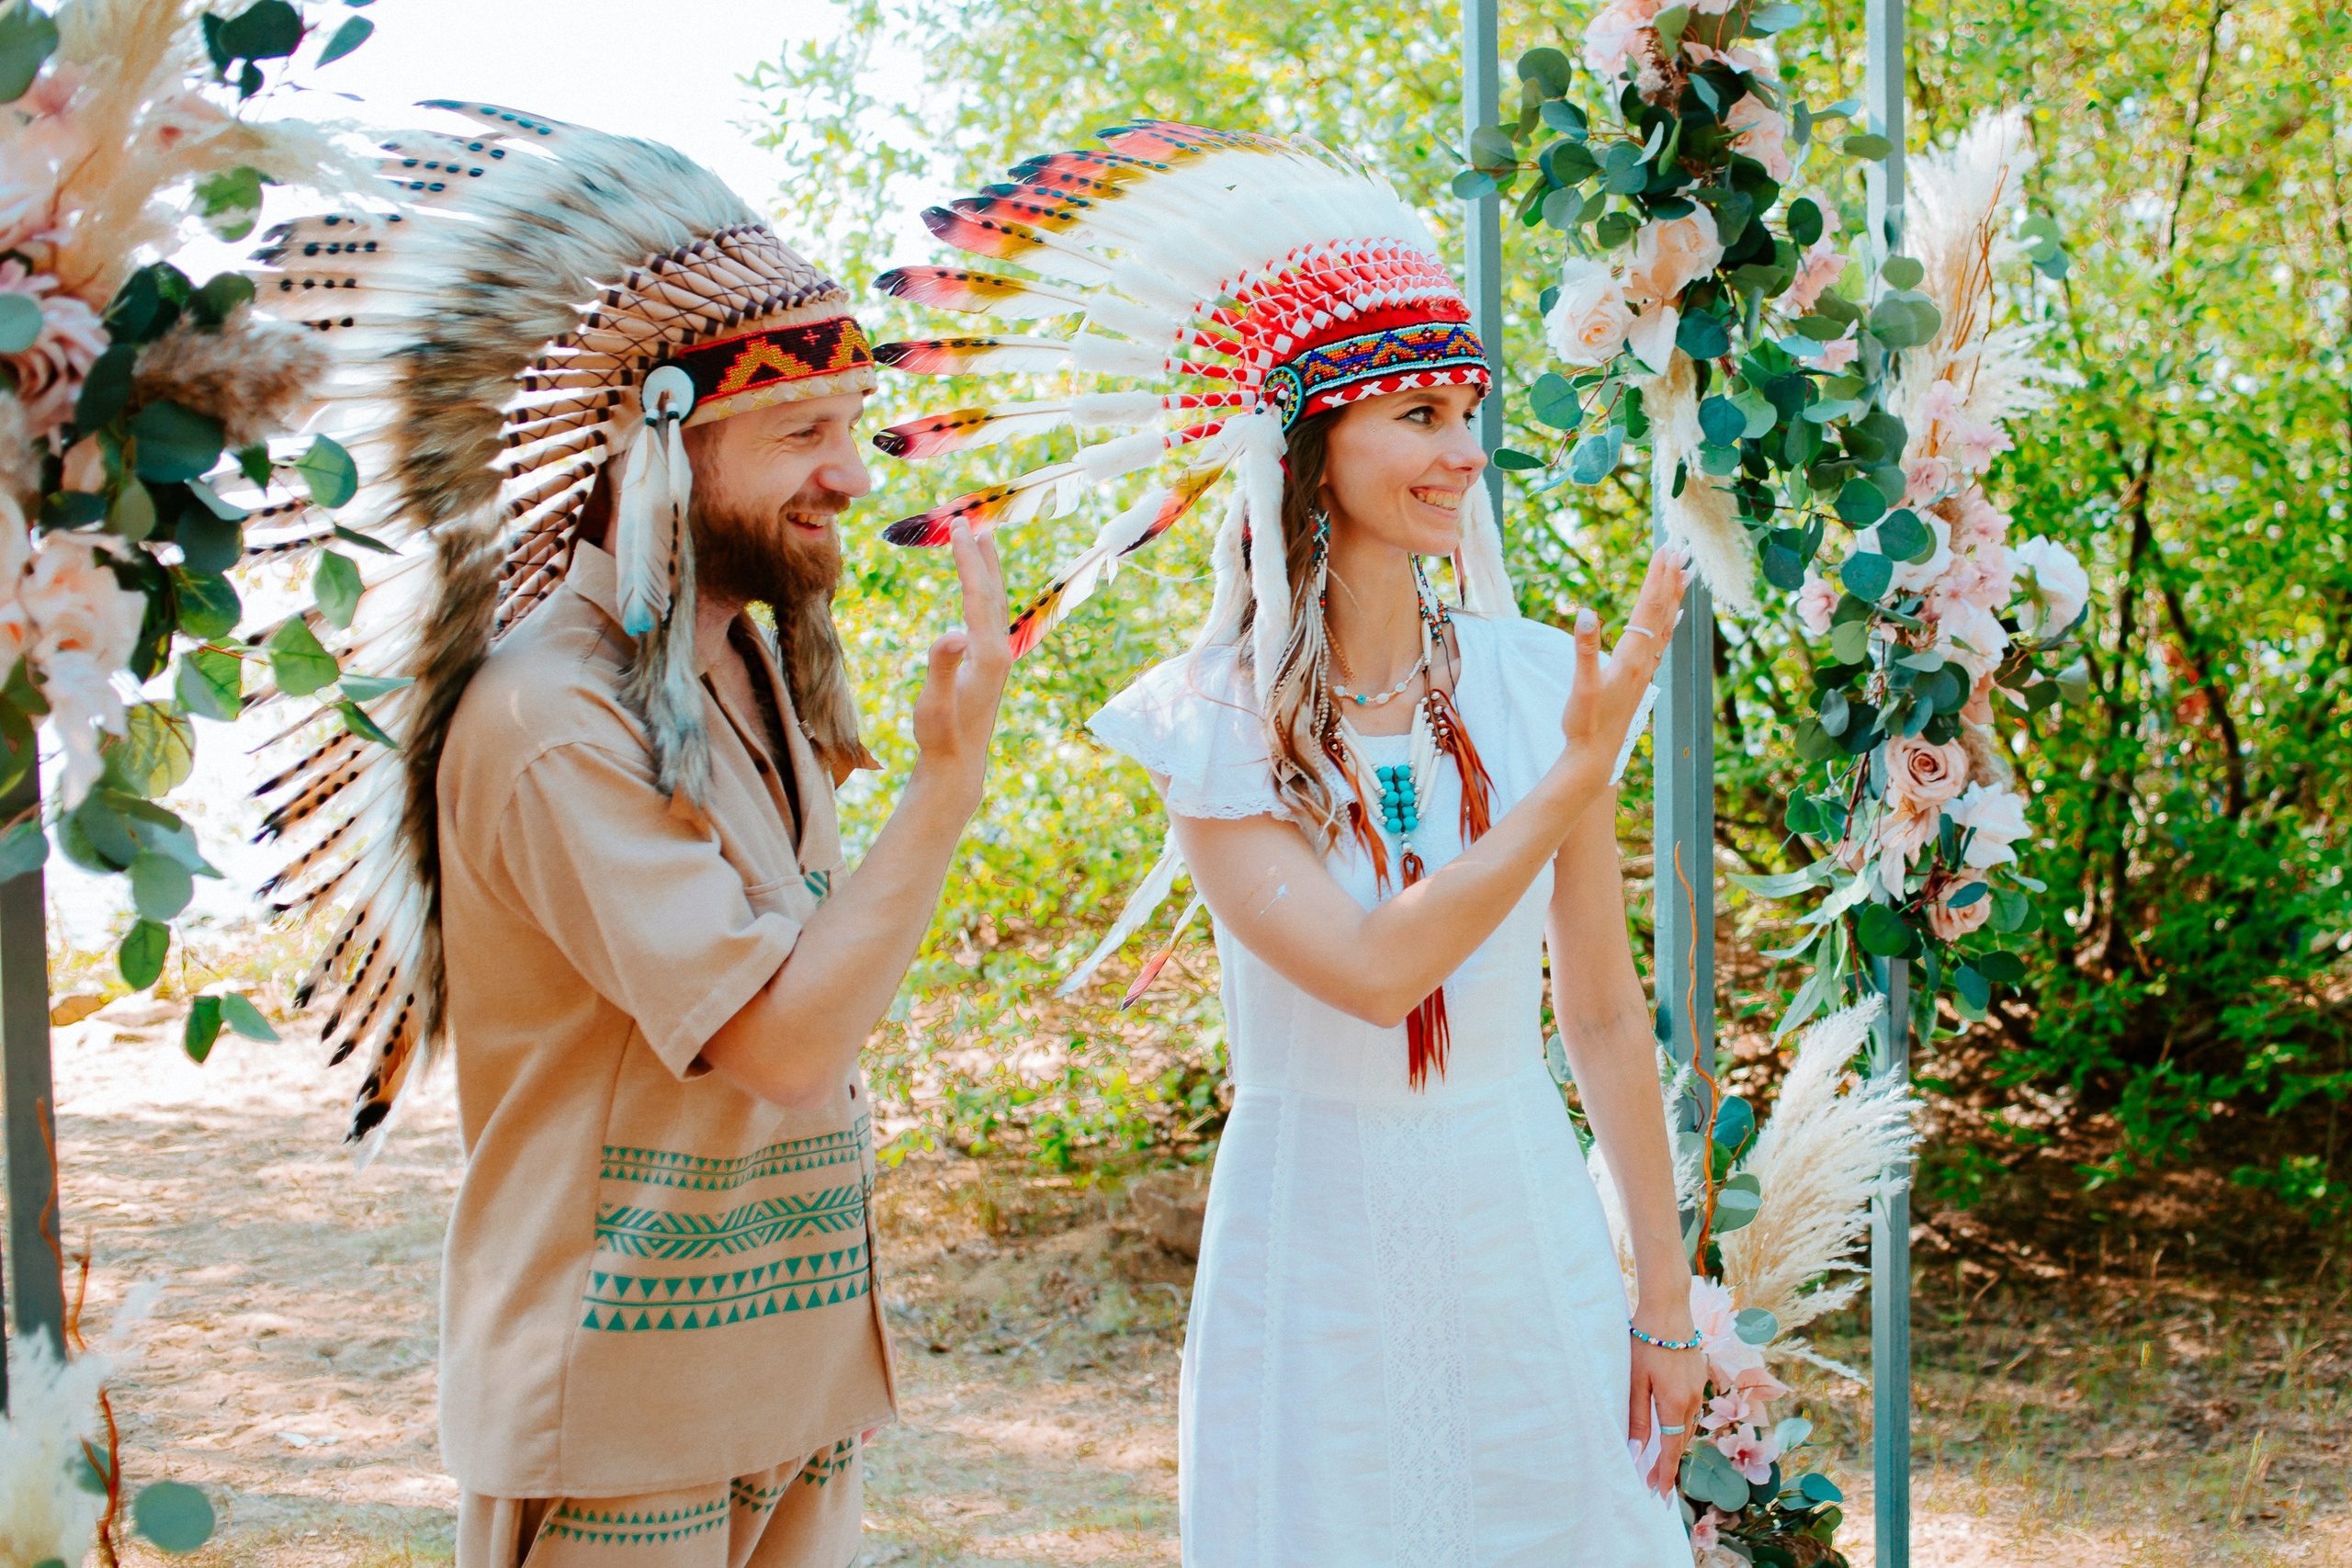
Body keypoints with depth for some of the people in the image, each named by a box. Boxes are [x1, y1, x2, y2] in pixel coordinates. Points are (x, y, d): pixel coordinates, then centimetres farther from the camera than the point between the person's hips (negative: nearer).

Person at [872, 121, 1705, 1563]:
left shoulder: (1531, 686, -3)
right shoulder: (1214, 725, -9)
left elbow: (1605, 1018, 2)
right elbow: (1373, 970, -23)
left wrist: (1666, 1300, 4)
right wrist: (1575, 778, -24)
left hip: (1528, 1238, 2)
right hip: (1311, 1259, -2)